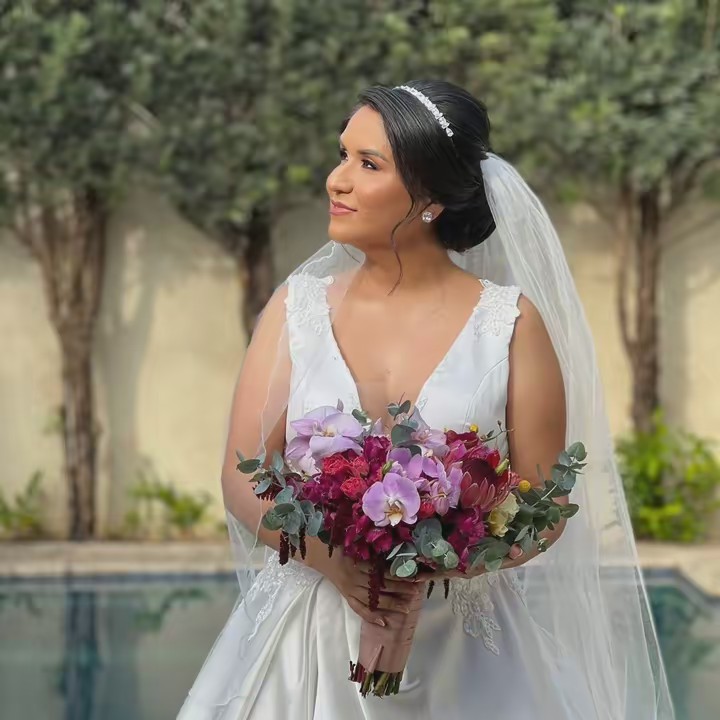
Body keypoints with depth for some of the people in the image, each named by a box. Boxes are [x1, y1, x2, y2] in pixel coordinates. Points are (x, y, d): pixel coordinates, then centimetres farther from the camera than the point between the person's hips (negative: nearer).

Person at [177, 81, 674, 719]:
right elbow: (243, 478, -1)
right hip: (311, 639, 2)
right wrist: (330, 556, -19)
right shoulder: (298, 305, 1)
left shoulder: (509, 322, -5)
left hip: (463, 649, -1)